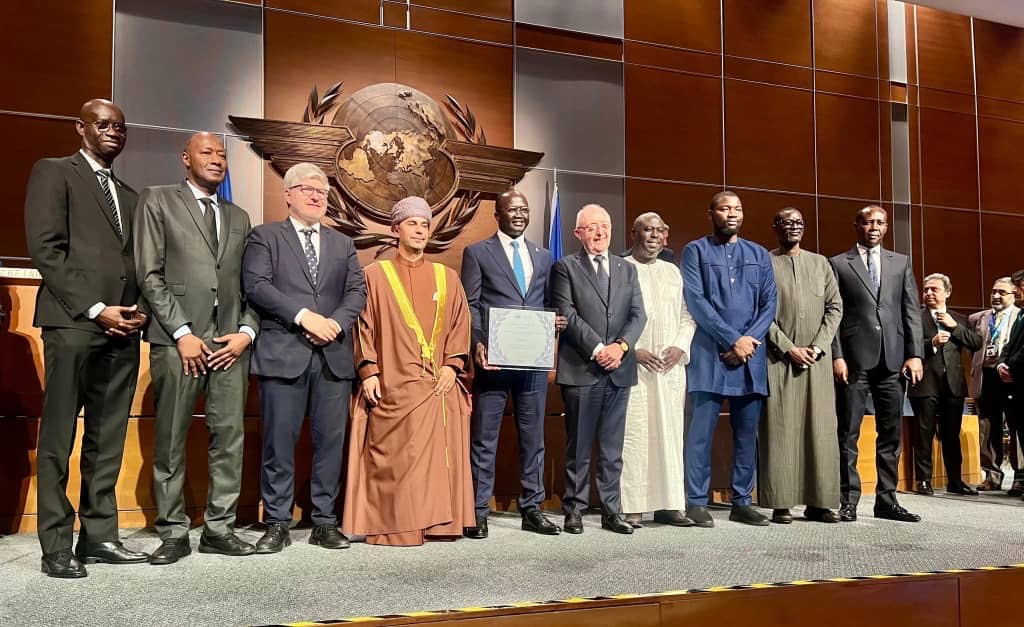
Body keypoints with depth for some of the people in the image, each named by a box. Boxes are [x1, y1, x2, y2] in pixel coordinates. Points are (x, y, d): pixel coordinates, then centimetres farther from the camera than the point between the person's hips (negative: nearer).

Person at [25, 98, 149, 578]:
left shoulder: (129, 195, 23)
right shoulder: (53, 172, 4)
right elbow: (45, 249, -7)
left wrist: (139, 311, 1)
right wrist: (95, 309, -12)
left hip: (123, 329, 6)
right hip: (73, 323, -6)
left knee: (108, 443, 7)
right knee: (58, 441, -1)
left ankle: (99, 537, 14)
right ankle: (56, 546, 5)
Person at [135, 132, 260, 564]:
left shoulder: (238, 217, 21)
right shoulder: (157, 201, 7)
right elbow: (150, 274, -2)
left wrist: (247, 331, 0)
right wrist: (182, 333, -9)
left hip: (231, 341, 4)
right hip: (178, 337, -4)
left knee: (230, 438, 2)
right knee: (170, 441, 0)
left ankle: (219, 529, 11)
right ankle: (173, 533, 10)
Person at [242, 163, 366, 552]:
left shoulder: (343, 244, 20)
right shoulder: (265, 236, 8)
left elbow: (357, 291, 10)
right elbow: (256, 286, -6)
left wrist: (335, 322, -9)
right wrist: (303, 316, -14)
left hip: (334, 355, 3)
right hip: (283, 353, -3)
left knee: (331, 440, 4)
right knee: (279, 441, 0)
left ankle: (325, 522, 13)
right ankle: (277, 523, 10)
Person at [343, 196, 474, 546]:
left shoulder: (447, 278, 15)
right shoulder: (375, 275, 8)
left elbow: (459, 326, 12)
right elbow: (364, 326, 3)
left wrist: (452, 365, -2)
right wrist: (368, 371, -7)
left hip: (439, 384, 3)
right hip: (393, 383, -3)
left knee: (440, 454, 1)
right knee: (393, 456, -5)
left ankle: (437, 523, 9)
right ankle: (392, 527, 2)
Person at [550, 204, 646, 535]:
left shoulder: (627, 269, 17)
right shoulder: (565, 267, 3)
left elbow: (638, 314, 8)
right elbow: (567, 315, -7)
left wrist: (621, 345, -9)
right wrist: (597, 348, -14)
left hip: (619, 369, 4)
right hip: (581, 369, -4)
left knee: (613, 447, 8)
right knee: (579, 446, 2)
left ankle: (611, 510, 15)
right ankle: (574, 510, 11)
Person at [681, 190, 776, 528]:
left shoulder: (759, 254, 16)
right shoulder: (696, 251, 4)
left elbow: (769, 303, 9)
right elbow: (696, 301, -7)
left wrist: (749, 341, -8)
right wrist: (734, 340, -12)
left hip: (751, 357, 4)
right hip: (710, 355, -4)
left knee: (747, 433, 6)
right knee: (701, 432, -4)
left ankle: (742, 502, 15)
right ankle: (696, 502, 4)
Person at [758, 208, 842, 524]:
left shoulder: (820, 263, 16)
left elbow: (835, 306, 10)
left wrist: (817, 347, -3)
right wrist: (789, 348, -10)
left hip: (817, 357, 4)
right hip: (779, 357, -3)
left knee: (820, 429, 2)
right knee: (780, 429, -4)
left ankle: (819, 502, 7)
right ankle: (781, 504, -2)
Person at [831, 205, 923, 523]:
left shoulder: (901, 262, 14)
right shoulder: (838, 264, 5)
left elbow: (912, 311, 10)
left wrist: (914, 354, 1)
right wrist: (836, 356, -9)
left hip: (892, 359, 3)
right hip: (854, 359, -3)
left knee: (891, 433, 6)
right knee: (849, 434, 0)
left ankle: (887, 500, 14)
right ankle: (849, 501, 6)